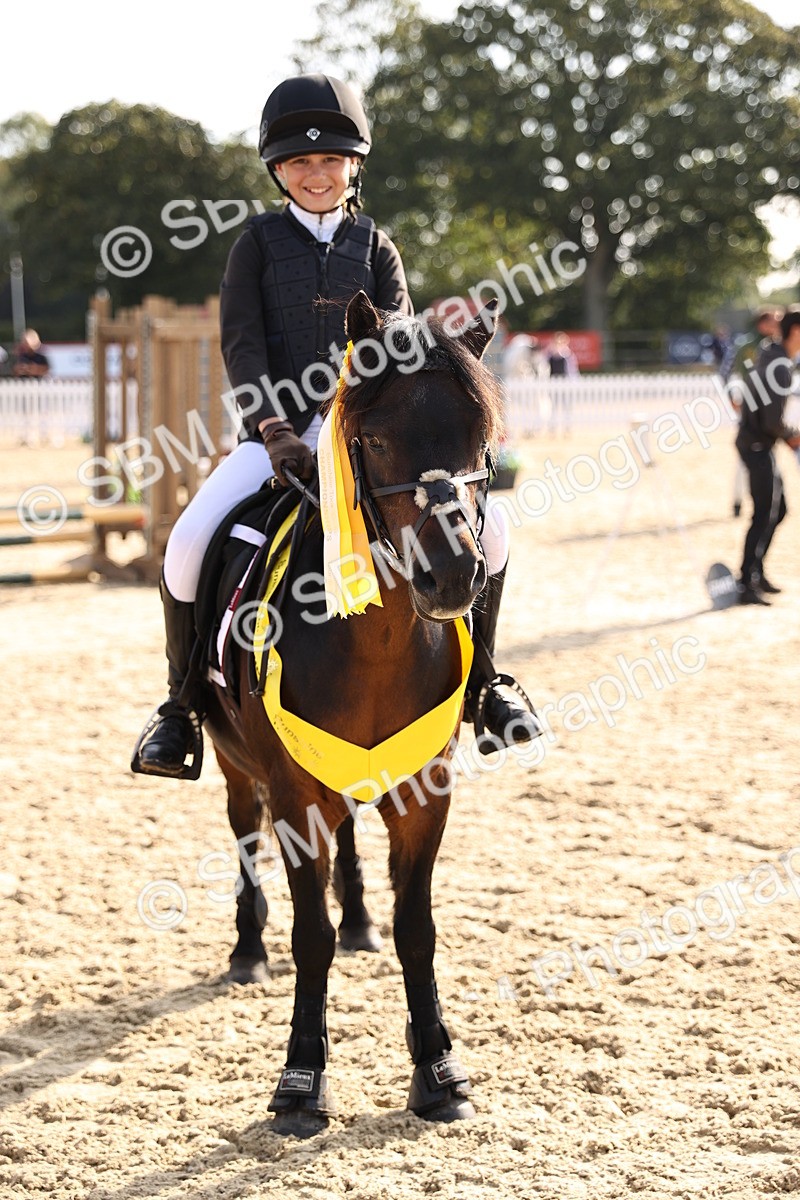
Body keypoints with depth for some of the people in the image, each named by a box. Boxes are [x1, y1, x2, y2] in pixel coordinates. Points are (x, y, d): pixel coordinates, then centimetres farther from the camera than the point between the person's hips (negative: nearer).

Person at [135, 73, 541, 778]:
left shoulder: (374, 246, 10)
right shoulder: (259, 244, 6)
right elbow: (241, 344, -3)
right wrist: (275, 430, -19)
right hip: (277, 430, -1)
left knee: (485, 529, -15)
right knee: (189, 541, -25)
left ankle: (479, 684, 6)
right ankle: (182, 706, -4)